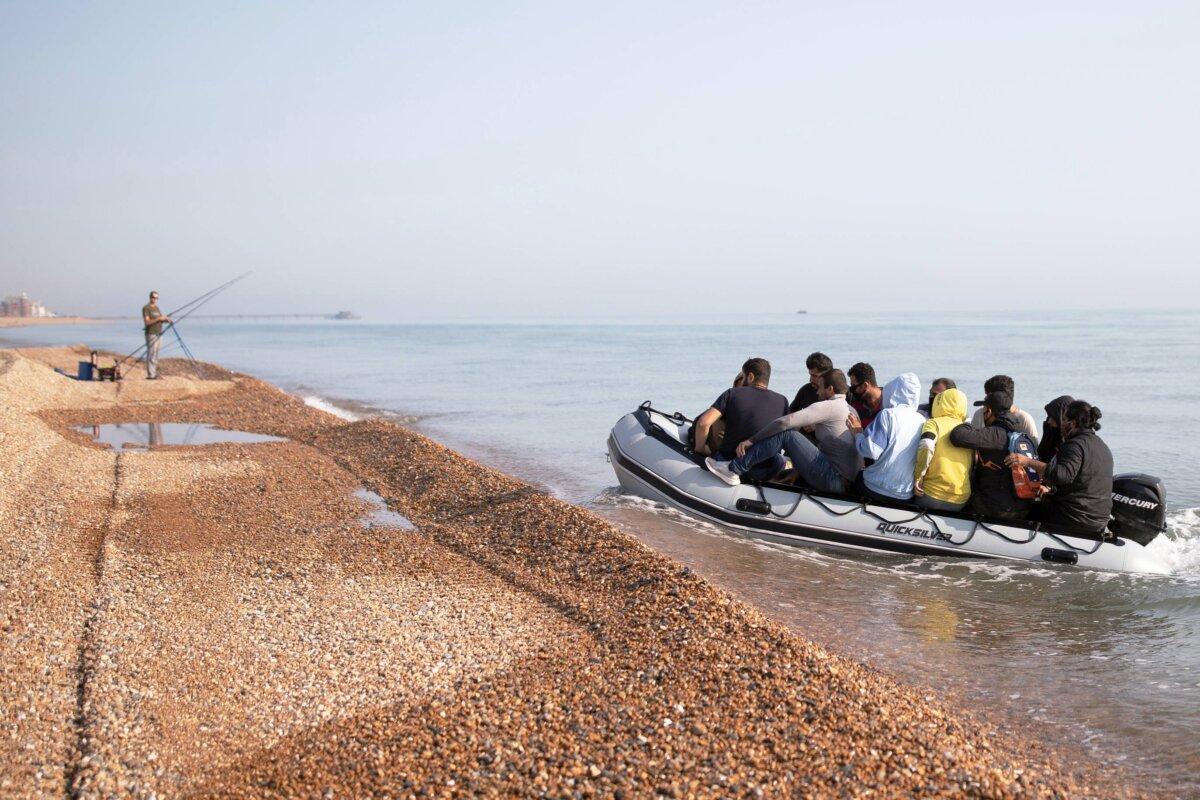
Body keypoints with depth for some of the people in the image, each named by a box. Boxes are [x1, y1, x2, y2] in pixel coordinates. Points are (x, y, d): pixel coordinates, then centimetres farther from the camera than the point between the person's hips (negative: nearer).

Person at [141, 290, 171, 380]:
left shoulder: (156, 308, 17)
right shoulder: (146, 308, -8)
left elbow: (160, 321, 19)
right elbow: (147, 322, -17)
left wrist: (166, 319, -1)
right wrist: (158, 319, -24)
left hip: (158, 334, 8)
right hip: (151, 334, -8)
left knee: (156, 355, 8)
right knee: (151, 355, -9)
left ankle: (154, 373, 12)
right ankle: (150, 375, -9)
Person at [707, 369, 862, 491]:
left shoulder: (828, 406, -7)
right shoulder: (850, 409, 21)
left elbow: (785, 422, -13)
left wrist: (751, 440, -8)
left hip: (832, 480, -10)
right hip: (847, 482, 10)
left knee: (786, 434, -12)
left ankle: (733, 469, -13)